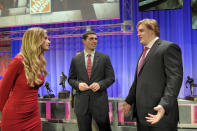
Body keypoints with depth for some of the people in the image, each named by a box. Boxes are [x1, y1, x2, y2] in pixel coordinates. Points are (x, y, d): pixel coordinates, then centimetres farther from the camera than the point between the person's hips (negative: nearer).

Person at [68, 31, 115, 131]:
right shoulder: (75, 59, 6)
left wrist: (100, 84, -16)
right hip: (82, 102, 1)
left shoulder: (104, 58, 2)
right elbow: (71, 79, 11)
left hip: (99, 101, -1)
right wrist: (78, 84, -11)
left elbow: (111, 78, 3)